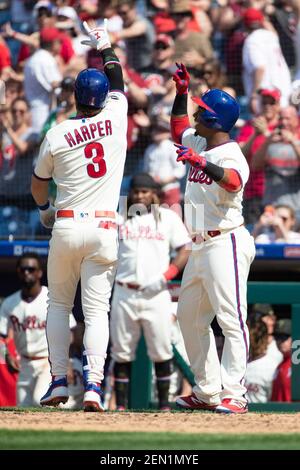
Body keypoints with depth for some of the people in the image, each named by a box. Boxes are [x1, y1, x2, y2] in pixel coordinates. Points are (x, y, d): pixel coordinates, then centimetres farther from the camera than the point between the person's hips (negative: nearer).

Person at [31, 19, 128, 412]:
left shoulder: (56, 135, -1)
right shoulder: (115, 118, 0)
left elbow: (38, 184, 14)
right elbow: (118, 83, 22)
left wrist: (45, 210, 35)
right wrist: (105, 47, 37)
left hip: (66, 226, 0)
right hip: (104, 228, 0)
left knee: (58, 304, 14)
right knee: (96, 310, -3)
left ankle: (59, 382, 6)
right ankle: (93, 384, -19)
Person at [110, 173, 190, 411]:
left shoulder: (167, 217, 9)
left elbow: (185, 250, 3)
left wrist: (164, 277, -9)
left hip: (156, 294, -1)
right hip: (124, 294, 1)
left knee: (161, 351, -2)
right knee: (122, 352, 2)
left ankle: (164, 404, 4)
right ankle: (121, 405, 6)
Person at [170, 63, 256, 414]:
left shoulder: (231, 155, -14)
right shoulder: (198, 145, 13)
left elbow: (233, 181, -37)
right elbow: (178, 129, 35)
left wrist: (202, 164, -53)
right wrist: (181, 91, 24)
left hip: (225, 243, -10)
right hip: (199, 247, 10)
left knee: (231, 318, -14)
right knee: (190, 316, 13)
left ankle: (234, 394, -20)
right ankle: (207, 392, 17)